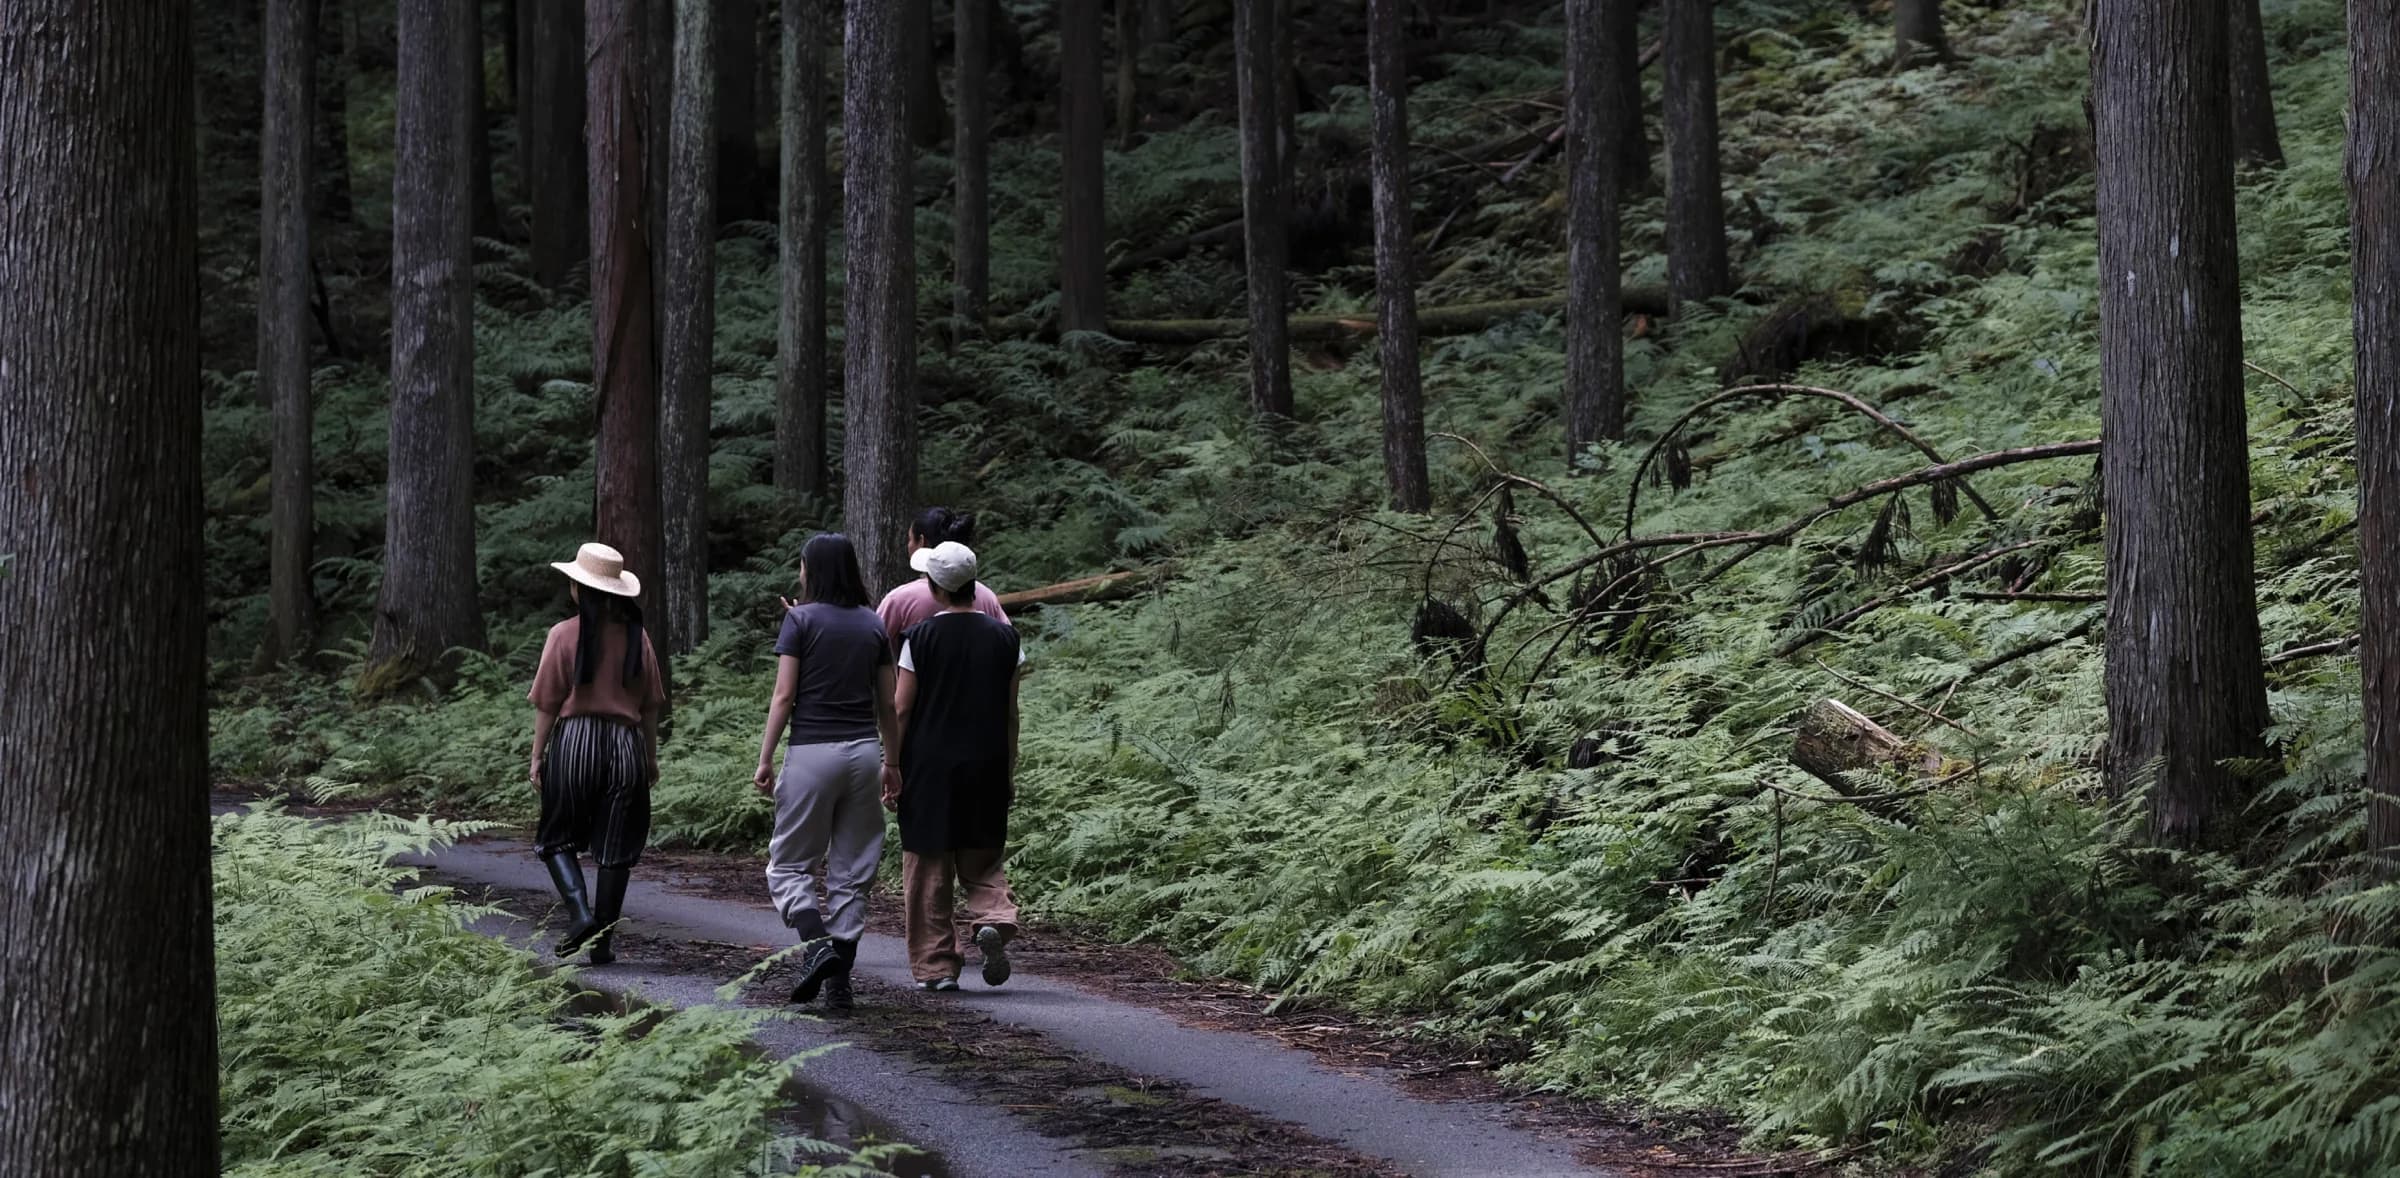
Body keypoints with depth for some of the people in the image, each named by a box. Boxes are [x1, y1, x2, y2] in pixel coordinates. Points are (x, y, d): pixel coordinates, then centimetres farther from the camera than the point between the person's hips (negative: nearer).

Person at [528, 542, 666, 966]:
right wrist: (651, 756, 18)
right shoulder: (635, 636, 5)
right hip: (626, 742, 3)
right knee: (615, 850, 6)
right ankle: (603, 942, 7)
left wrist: (537, 756, 3)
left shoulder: (565, 635, -5)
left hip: (575, 740, -3)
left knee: (557, 839, 12)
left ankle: (580, 911, -11)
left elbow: (547, 703, -5)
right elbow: (651, 705, 9)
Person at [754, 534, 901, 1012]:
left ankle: (818, 945, -17)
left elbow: (784, 695, -8)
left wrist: (765, 758, -4)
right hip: (864, 751, 4)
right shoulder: (873, 625, 8)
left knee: (789, 864, 6)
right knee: (852, 873, 7)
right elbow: (887, 705, 10)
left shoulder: (801, 619, -4)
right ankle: (840, 981, 5)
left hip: (812, 751, -4)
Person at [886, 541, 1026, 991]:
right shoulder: (1004, 637, 2)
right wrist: (1009, 772, 13)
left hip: (929, 768, -3)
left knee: (928, 870, 7)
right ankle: (994, 920, -15)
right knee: (983, 863, 14)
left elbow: (901, 709, -7)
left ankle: (936, 966, 8)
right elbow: (1010, 713, 5)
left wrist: (891, 769, 0)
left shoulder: (920, 638, -8)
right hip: (987, 768, 3)